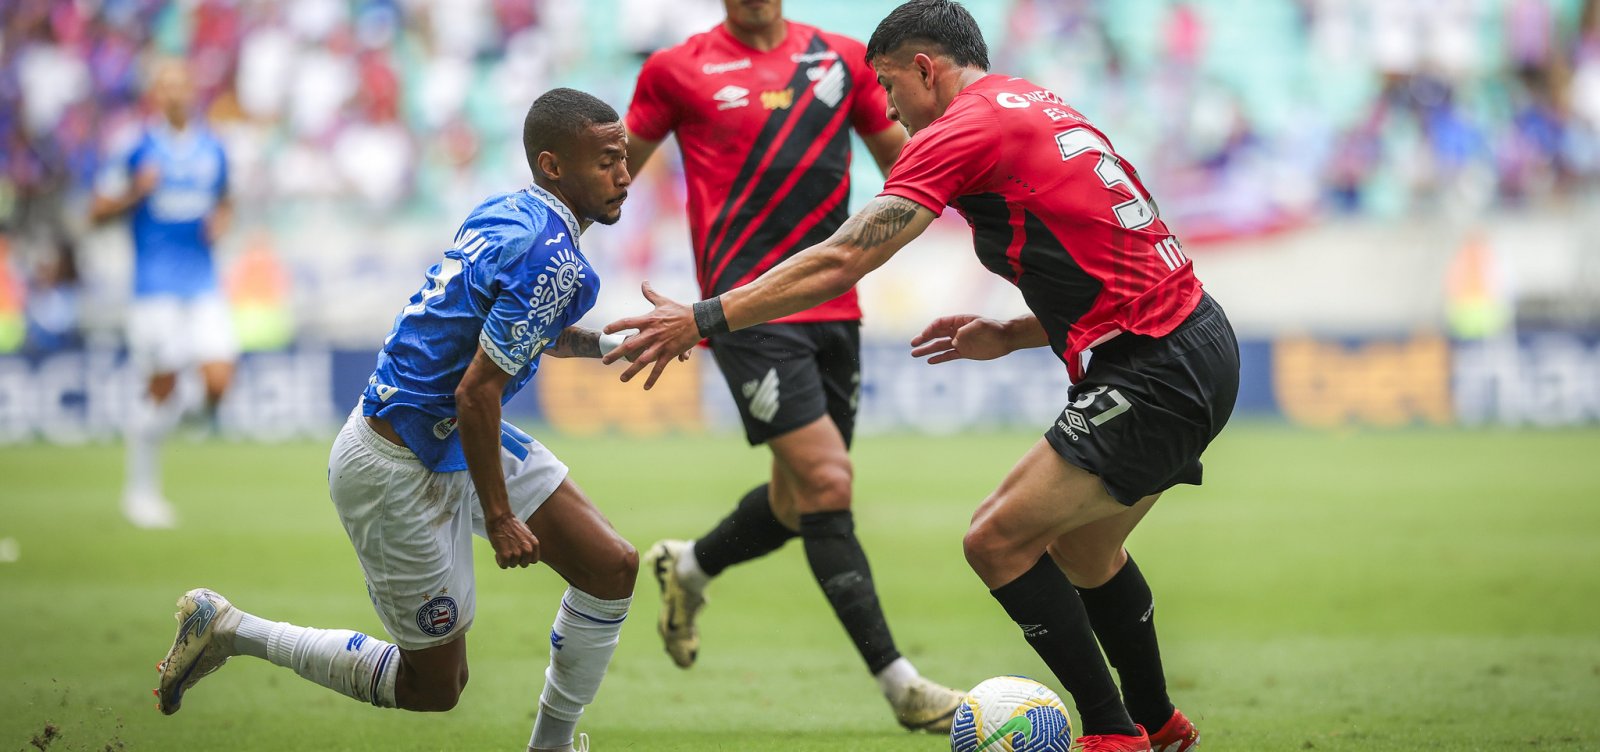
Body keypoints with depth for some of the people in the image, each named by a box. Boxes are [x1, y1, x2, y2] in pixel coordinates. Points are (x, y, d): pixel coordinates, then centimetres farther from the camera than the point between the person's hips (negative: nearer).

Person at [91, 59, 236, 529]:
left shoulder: (213, 151, 8)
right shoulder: (139, 150, -3)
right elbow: (98, 212, 0)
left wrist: (221, 222, 2)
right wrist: (136, 193, -17)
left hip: (204, 283, 3)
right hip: (156, 286, -3)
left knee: (219, 380, -13)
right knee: (161, 389, -2)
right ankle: (140, 489, 14)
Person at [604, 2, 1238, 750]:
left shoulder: (961, 130, -8)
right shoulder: (1044, 109, 19)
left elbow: (840, 262, -13)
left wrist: (704, 318, -9)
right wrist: (1011, 336, 17)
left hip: (1155, 375, -10)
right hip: (1197, 346, 10)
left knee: (998, 541, -6)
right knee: (1082, 549, 23)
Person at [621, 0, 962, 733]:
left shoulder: (842, 59, 10)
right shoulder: (678, 70, 1)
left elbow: (904, 162, 18)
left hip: (832, 309, 5)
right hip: (748, 310, -5)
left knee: (798, 501, 13)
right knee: (826, 481, -15)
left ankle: (686, 567, 44)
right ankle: (898, 683, -12)